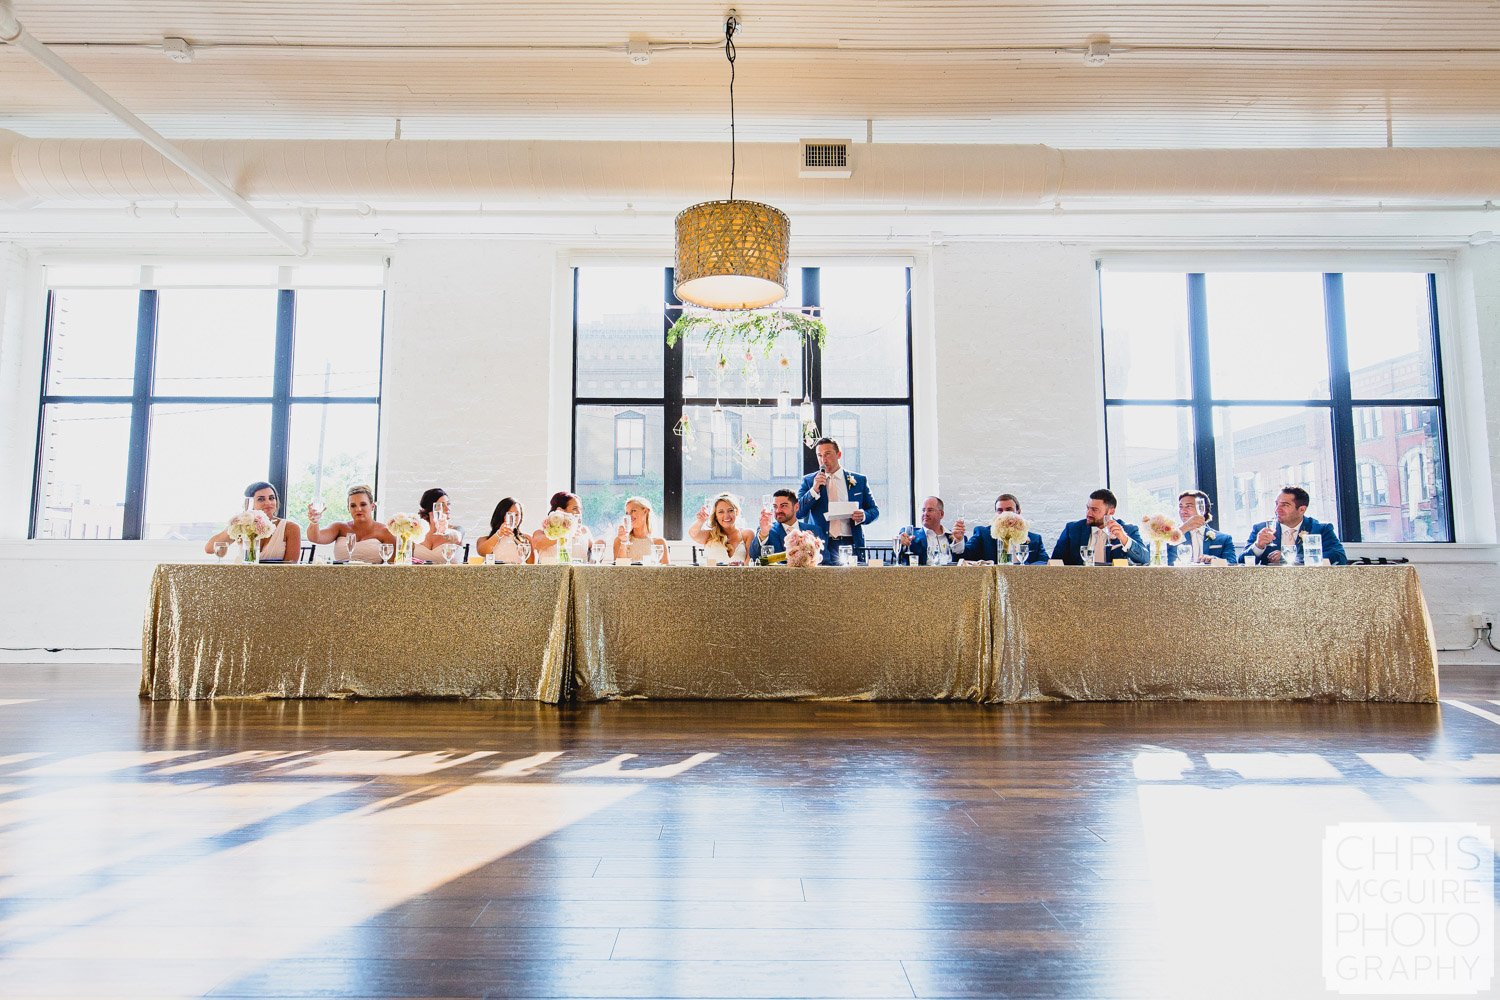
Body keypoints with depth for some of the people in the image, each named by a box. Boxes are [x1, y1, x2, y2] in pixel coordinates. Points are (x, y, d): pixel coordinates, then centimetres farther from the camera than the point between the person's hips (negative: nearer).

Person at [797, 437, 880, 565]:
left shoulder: (859, 480, 11)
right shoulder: (808, 481, 9)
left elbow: (874, 511, 14)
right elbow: (797, 513, 1)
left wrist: (863, 516, -9)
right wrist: (814, 490, -11)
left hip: (851, 545, 1)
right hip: (822, 547, -1)